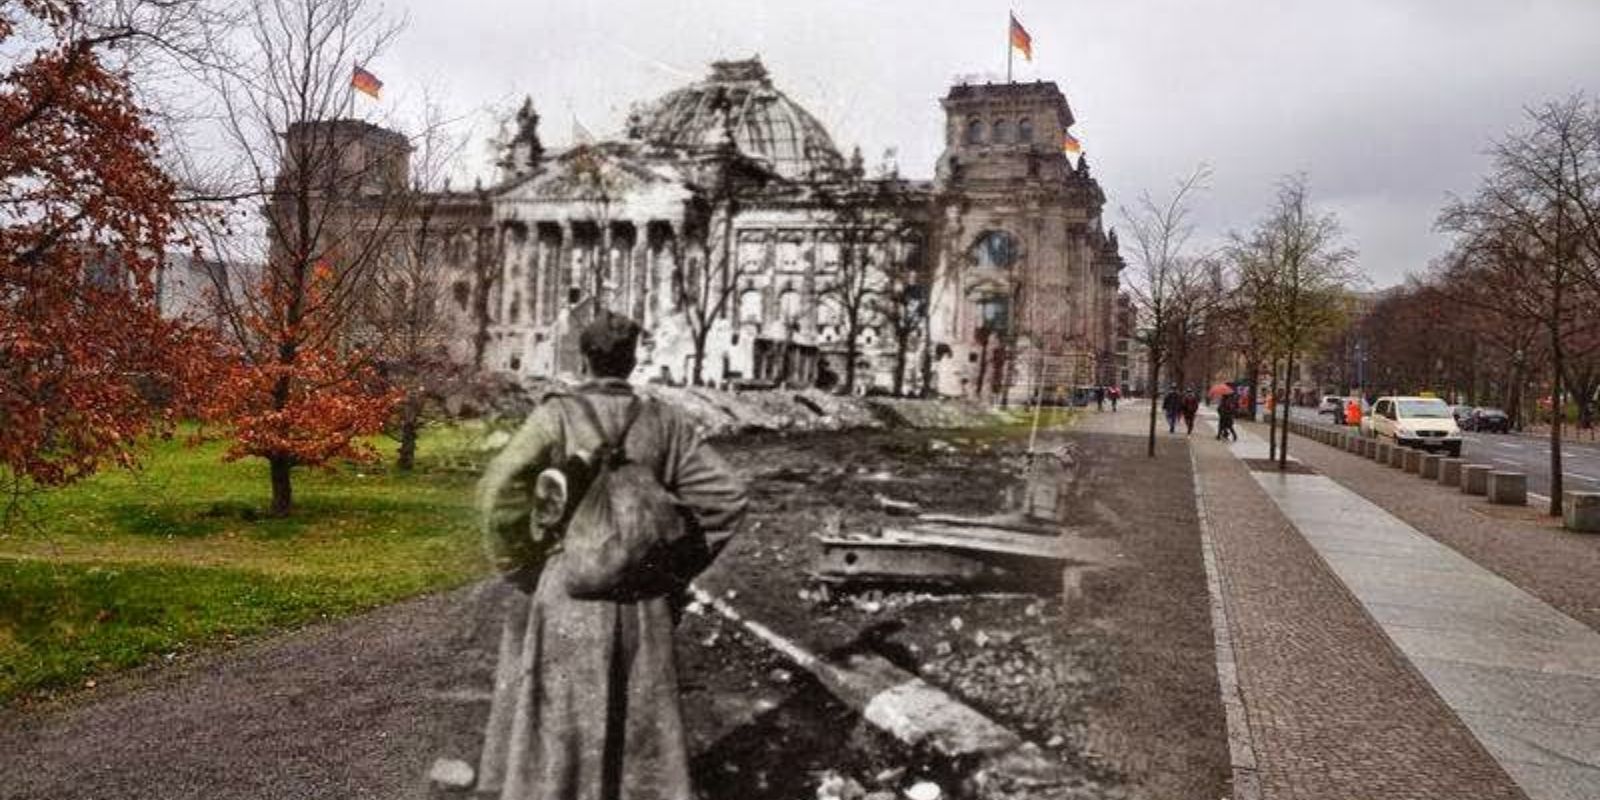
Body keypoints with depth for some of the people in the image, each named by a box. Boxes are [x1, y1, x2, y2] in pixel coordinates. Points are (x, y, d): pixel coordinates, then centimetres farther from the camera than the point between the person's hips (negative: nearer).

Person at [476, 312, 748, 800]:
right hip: (642, 600, 3)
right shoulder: (665, 423, 0)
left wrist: (521, 572, -1)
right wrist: (679, 568, 9)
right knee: (642, 726, 17)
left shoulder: (557, 415, -9)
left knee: (557, 730, 11)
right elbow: (725, 497, 0)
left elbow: (498, 492, -15)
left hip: (568, 594, -2)